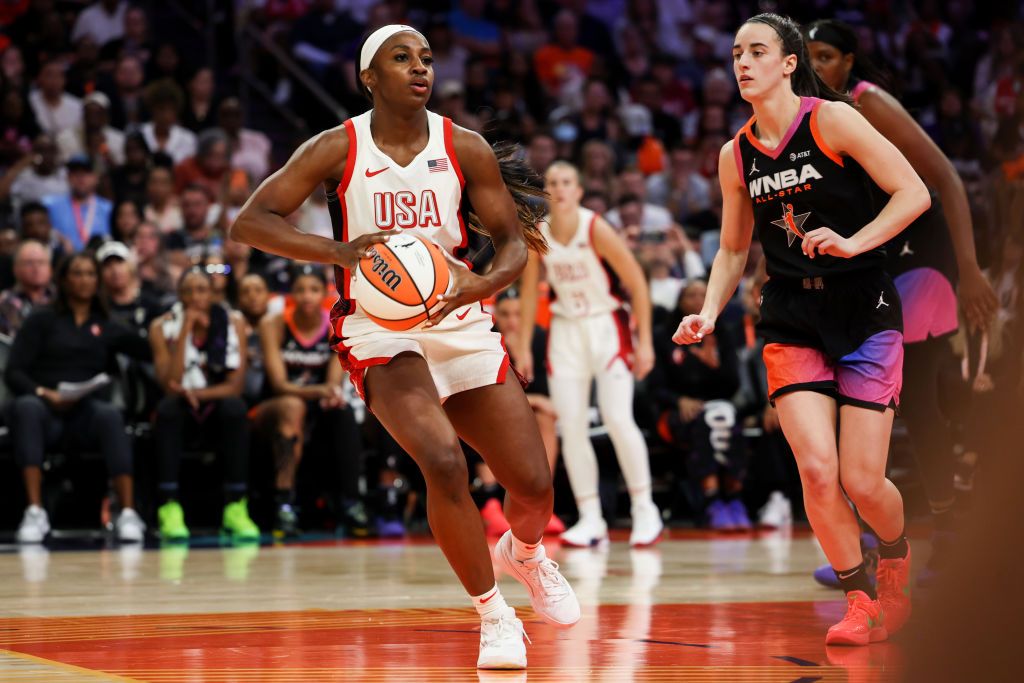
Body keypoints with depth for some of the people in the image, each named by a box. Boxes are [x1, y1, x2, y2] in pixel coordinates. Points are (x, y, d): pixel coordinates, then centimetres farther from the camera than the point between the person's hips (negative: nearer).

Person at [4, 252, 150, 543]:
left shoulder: (107, 328, 22)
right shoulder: (42, 320, 13)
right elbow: (13, 372, 2)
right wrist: (45, 394, -14)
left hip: (85, 413, 1)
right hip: (45, 409, -1)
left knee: (110, 414, -34)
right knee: (27, 407, -37)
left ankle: (128, 514, -40)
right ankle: (34, 512, -45)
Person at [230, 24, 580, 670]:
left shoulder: (464, 148, -1)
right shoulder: (338, 149, -7)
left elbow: (514, 242, 3)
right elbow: (250, 221, -11)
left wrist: (482, 284, -21)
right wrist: (338, 250, -27)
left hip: (459, 321, 3)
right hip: (379, 330, -3)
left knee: (534, 483, 0)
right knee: (444, 463, -28)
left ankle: (524, 552, 39)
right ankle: (493, 616, -9)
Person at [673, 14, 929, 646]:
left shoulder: (832, 120, -9)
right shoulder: (735, 156, 7)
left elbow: (914, 193, -11)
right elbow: (733, 250, 18)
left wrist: (853, 242, -23)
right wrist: (709, 314, 2)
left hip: (866, 312, -3)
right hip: (792, 321, 3)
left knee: (863, 481, -5)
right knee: (817, 470, -13)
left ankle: (900, 569, 28)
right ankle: (864, 602, 6)